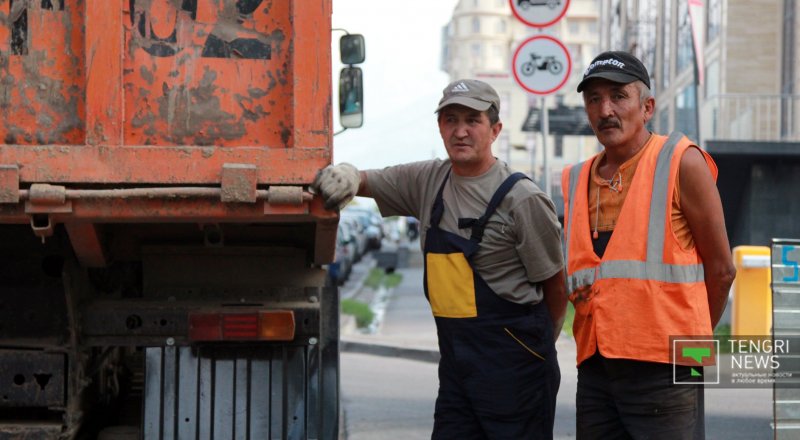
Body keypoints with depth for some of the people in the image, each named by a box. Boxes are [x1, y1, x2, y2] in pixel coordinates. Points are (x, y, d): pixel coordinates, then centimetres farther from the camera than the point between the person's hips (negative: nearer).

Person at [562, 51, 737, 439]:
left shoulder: (680, 163, -3)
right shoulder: (577, 180, 13)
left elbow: (720, 268, 0)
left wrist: (689, 340, 8)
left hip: (663, 368, -5)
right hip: (595, 367, 6)